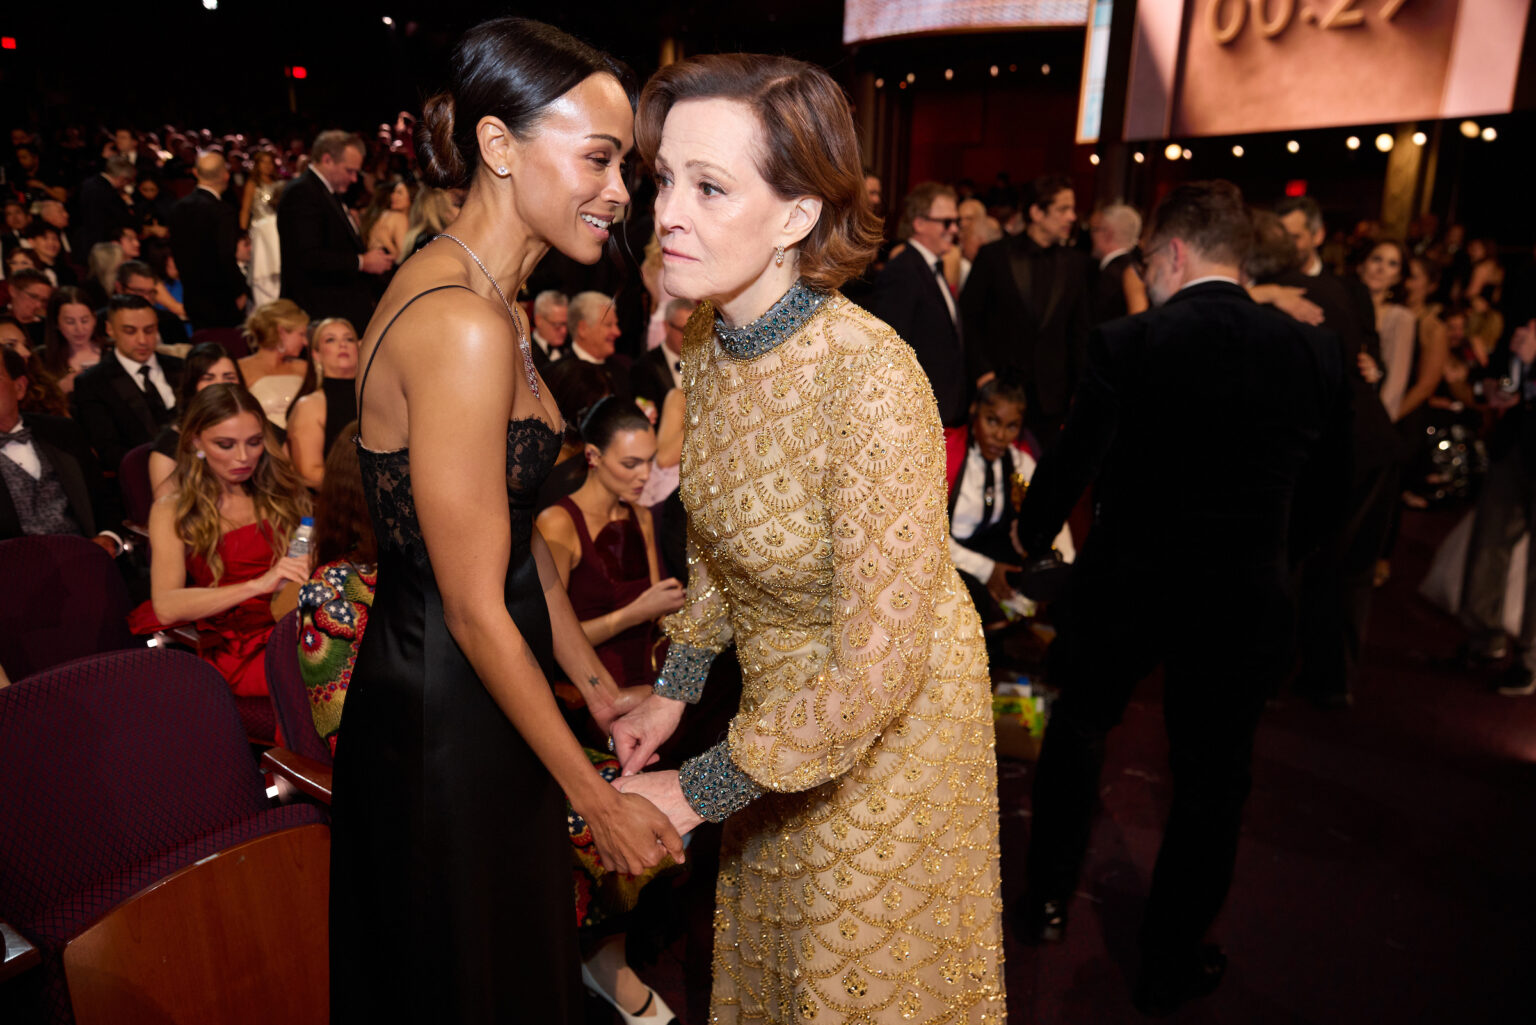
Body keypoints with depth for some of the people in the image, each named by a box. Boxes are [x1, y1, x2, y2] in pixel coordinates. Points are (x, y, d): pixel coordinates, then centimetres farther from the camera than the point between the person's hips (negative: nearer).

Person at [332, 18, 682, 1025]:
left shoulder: (485, 302, 5)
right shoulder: (463, 327, -26)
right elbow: (476, 609, -23)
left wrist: (604, 690, 10)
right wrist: (598, 798, -14)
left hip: (468, 694, 9)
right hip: (446, 722, -9)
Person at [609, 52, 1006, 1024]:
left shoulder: (872, 381, -35)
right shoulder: (712, 338, -11)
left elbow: (881, 662, -30)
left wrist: (699, 791, -21)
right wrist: (676, 687, 7)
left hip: (887, 723, -7)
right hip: (781, 701, 7)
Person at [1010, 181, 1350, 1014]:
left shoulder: (1125, 346, -15)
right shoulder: (1315, 353, -5)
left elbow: (1071, 465, -10)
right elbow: (1331, 484, 4)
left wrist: (1031, 535, 9)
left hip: (1124, 586, -1)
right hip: (1245, 602, 2)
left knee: (1076, 733, 22)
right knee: (1211, 781, 16)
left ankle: (1045, 903, 37)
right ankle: (1170, 964, 33)